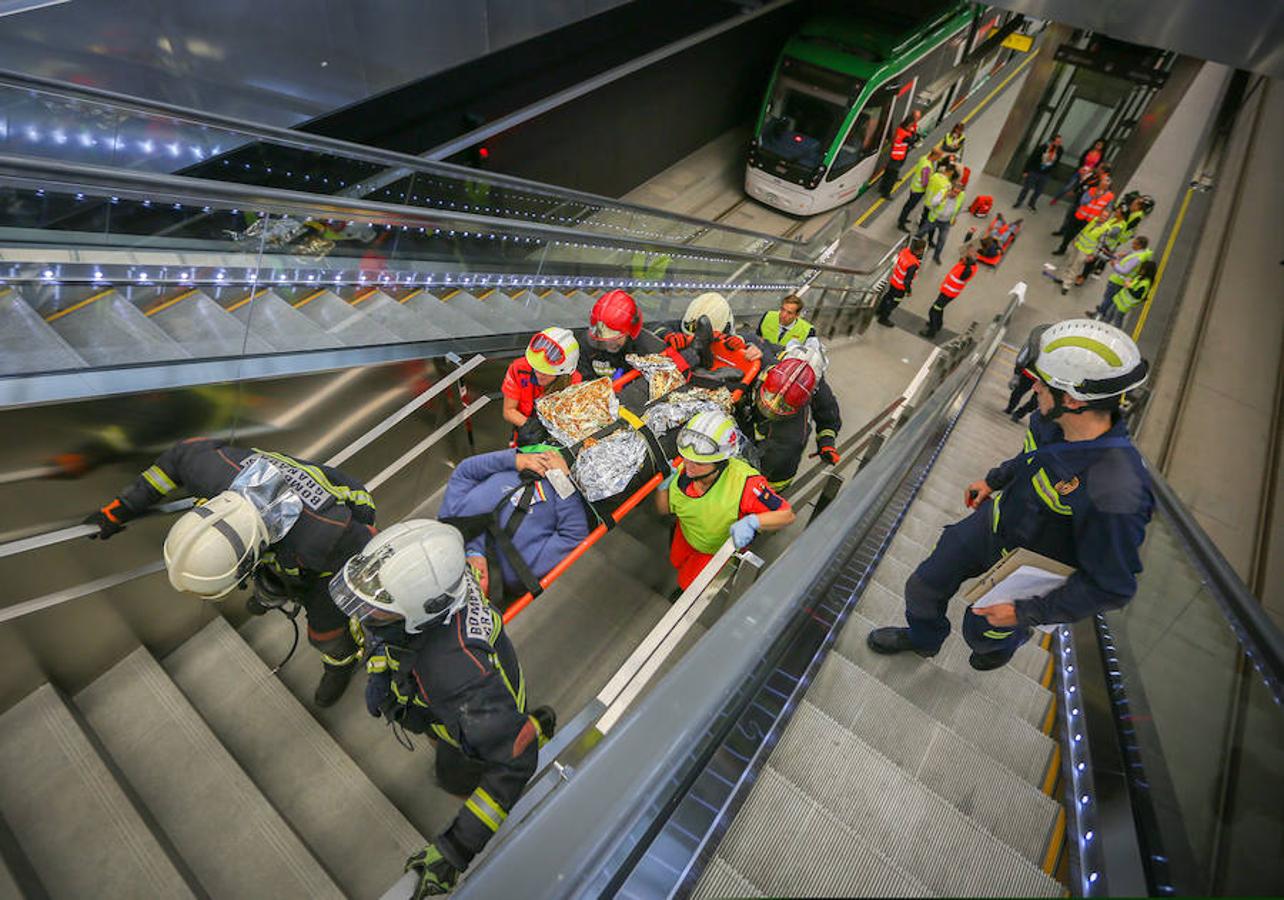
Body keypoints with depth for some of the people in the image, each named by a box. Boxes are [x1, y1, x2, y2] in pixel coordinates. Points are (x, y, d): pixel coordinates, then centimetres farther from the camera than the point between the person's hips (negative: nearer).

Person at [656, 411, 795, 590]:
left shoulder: (744, 481, -46)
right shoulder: (682, 469, -33)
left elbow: (787, 515, -38)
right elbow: (664, 510, -15)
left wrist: (752, 521, -55)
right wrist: (663, 485, -35)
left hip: (719, 547, -4)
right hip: (686, 533, 4)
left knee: (688, 584, 12)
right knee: (676, 561, 31)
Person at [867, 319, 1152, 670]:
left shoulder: (1115, 495, -40)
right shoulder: (1054, 420, -19)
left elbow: (1110, 587, -27)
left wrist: (1026, 612, -22)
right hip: (993, 521, 6)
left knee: (982, 633, 23)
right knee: (923, 588, 17)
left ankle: (1009, 641, 62)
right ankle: (923, 639, 51)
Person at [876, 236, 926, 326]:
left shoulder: (905, 250, -18)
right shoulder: (913, 264, -37)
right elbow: (907, 280, -27)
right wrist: (909, 291, -10)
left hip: (893, 280, 7)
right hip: (900, 286, -7)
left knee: (888, 295, 30)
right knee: (894, 302, 17)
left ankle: (880, 310, 53)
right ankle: (883, 318, 34)